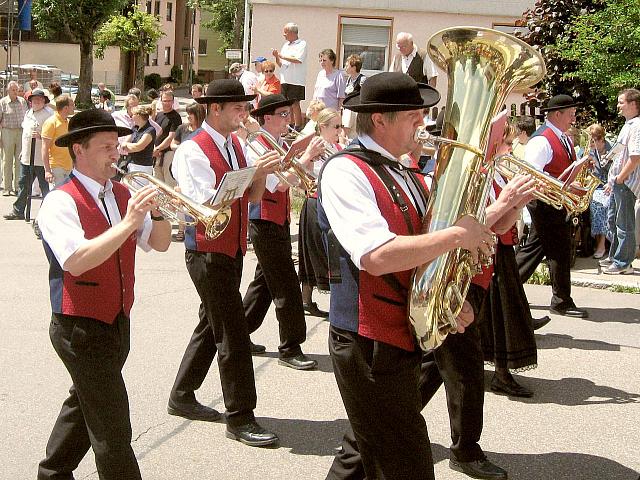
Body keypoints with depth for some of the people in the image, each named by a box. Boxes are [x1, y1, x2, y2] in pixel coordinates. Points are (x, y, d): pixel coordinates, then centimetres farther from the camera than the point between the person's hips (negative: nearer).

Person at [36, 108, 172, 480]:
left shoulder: (123, 195, 7)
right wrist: (128, 223, -32)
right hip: (81, 327, -8)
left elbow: (160, 243, 4)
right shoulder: (61, 202, -16)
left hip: (117, 322, 8)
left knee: (86, 405, 24)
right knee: (113, 429, -7)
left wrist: (157, 212, -16)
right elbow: (76, 261, -30)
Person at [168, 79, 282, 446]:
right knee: (233, 333, -7)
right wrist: (254, 172, -26)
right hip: (208, 253, -8)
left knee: (212, 326, 17)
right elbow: (209, 203, -23)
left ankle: (182, 396, 31)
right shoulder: (192, 151, -15)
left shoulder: (236, 145, 8)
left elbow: (253, 197, 7)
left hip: (233, 250, 8)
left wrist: (263, 173, -13)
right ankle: (240, 418, 2)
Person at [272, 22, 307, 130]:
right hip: (285, 80, 7)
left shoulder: (301, 44, -3)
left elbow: (298, 59, -18)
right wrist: (277, 57, 1)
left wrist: (282, 56, -11)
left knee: (295, 104, -7)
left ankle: (297, 127, -4)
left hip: (296, 80, -7)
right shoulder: (285, 45, 19)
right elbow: (280, 64, 22)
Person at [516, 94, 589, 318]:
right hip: (546, 203, -10)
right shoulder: (541, 140, -17)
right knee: (560, 251, -3)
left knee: (535, 247, 14)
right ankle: (562, 302, 7)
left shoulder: (564, 139, 14)